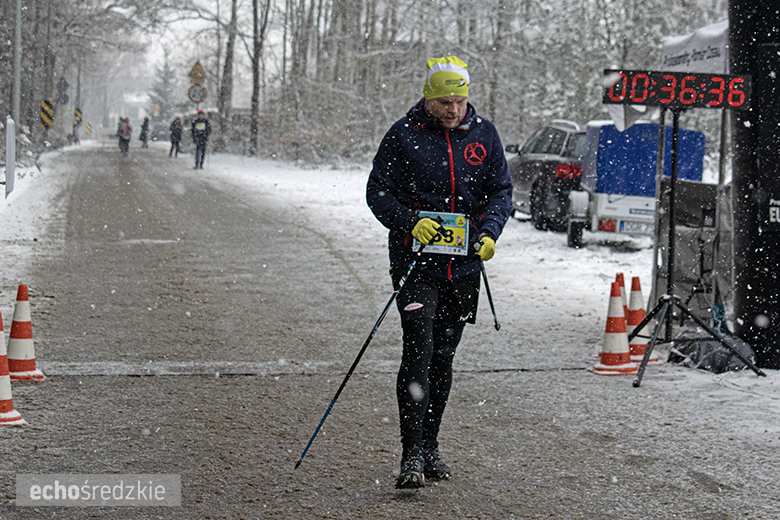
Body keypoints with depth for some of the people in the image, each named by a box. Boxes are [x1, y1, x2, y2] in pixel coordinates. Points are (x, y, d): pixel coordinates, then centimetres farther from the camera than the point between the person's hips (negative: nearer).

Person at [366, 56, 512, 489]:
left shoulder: (484, 134, 5)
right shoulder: (404, 135, -4)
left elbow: (501, 189, 9)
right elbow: (378, 192, -2)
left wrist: (490, 231, -9)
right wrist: (411, 223, -19)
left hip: (464, 264, 4)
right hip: (416, 260, -4)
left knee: (444, 356, 12)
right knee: (419, 352, -13)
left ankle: (431, 445, 24)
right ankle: (413, 454, -11)